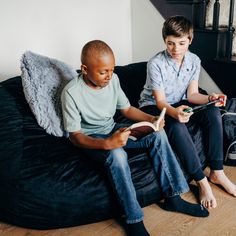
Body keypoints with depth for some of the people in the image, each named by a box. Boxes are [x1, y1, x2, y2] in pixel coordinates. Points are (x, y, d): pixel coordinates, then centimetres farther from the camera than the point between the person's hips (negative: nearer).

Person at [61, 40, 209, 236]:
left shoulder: (112, 79, -6)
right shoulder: (72, 93, -23)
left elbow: (126, 109, 7)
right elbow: (75, 136, -21)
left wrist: (151, 119, -12)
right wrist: (107, 143, -39)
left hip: (112, 130, 6)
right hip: (90, 139, -6)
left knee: (158, 134, -12)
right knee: (117, 155, -38)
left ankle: (172, 197, -3)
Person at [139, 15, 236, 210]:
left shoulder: (194, 61, -5)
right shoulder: (156, 64, -21)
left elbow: (192, 94, -4)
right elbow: (160, 101, -22)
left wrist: (210, 98, -25)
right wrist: (174, 112, -44)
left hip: (179, 105, 5)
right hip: (153, 108, -5)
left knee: (213, 112, -20)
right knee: (176, 125, -37)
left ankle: (217, 172, -13)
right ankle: (202, 181, -24)